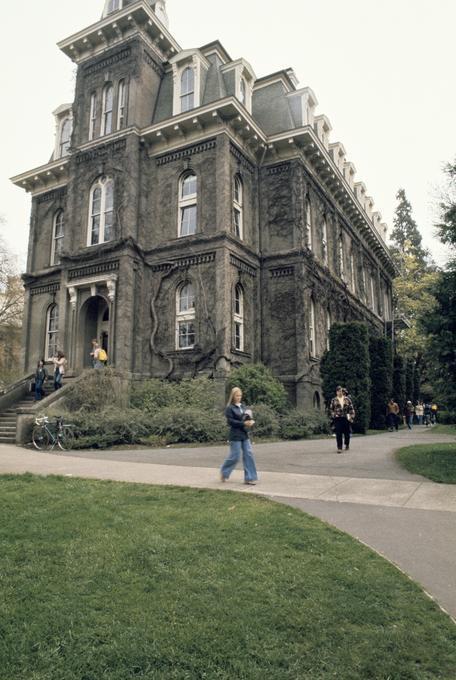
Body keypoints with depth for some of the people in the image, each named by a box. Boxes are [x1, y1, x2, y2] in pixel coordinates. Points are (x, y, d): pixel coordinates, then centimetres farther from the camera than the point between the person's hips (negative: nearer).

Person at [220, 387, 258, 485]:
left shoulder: (243, 406, 11)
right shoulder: (229, 408, -8)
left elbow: (248, 418, 16)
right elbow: (230, 421, -15)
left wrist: (251, 422, -7)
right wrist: (243, 423, -20)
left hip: (245, 435, 6)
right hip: (235, 436, -6)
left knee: (249, 454, 1)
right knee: (235, 456, 1)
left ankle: (249, 478, 8)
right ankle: (224, 473, 25)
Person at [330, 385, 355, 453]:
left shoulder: (347, 399, 7)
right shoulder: (334, 400, 5)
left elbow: (351, 408, 6)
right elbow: (331, 409, 9)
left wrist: (351, 416, -4)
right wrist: (334, 414, -6)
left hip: (346, 418, 1)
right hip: (337, 419, -1)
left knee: (346, 432, 7)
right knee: (338, 433, -8)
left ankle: (347, 445, 33)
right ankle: (339, 448, -4)